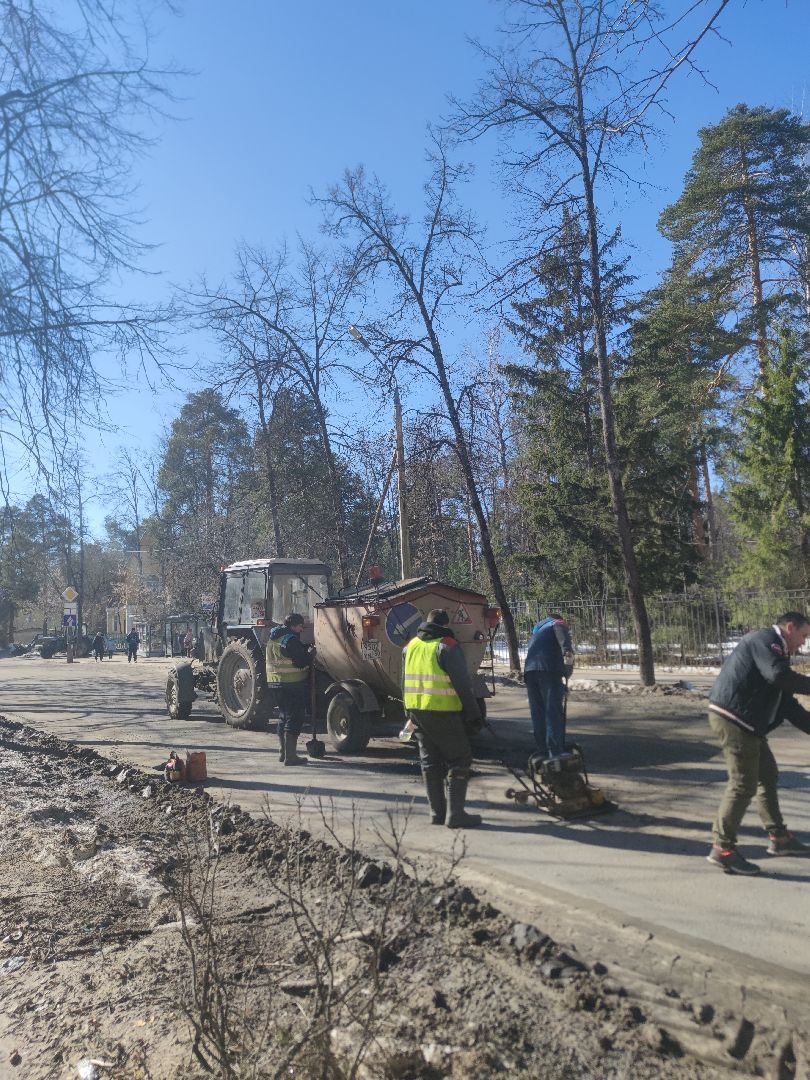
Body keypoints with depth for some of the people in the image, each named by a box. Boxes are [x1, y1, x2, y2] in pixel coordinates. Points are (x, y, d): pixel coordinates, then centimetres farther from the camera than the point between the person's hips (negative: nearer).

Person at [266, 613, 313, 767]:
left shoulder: (274, 637, 12)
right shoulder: (291, 639, -18)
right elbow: (301, 662, -20)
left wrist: (305, 649, 9)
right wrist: (310, 653, -3)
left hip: (276, 682, 9)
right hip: (293, 683, -9)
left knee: (285, 717, 20)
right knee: (294, 719, -4)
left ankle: (282, 752, 27)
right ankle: (290, 756, -4)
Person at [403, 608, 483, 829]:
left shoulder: (410, 646, 14)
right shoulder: (447, 646, -9)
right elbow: (462, 685, -12)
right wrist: (473, 716, -8)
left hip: (416, 710, 7)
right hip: (442, 713, -7)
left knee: (430, 761, 14)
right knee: (459, 760, 2)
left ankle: (437, 812, 18)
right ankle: (455, 813, -2)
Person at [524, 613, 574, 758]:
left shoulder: (537, 630, 36)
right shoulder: (558, 623, 17)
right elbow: (562, 634, -7)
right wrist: (567, 651, -25)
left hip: (529, 670, 6)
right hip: (549, 670, -6)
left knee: (537, 713, 10)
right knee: (553, 711, -9)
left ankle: (543, 752, 11)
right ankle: (555, 753, -15)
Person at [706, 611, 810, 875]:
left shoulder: (775, 651, 22)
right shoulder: (764, 639, -8)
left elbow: (787, 704, 23)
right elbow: (779, 676, -26)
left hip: (745, 721, 11)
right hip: (732, 717, -11)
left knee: (767, 775, 20)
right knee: (743, 784, -8)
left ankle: (778, 837, 34)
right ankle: (722, 849, -1)